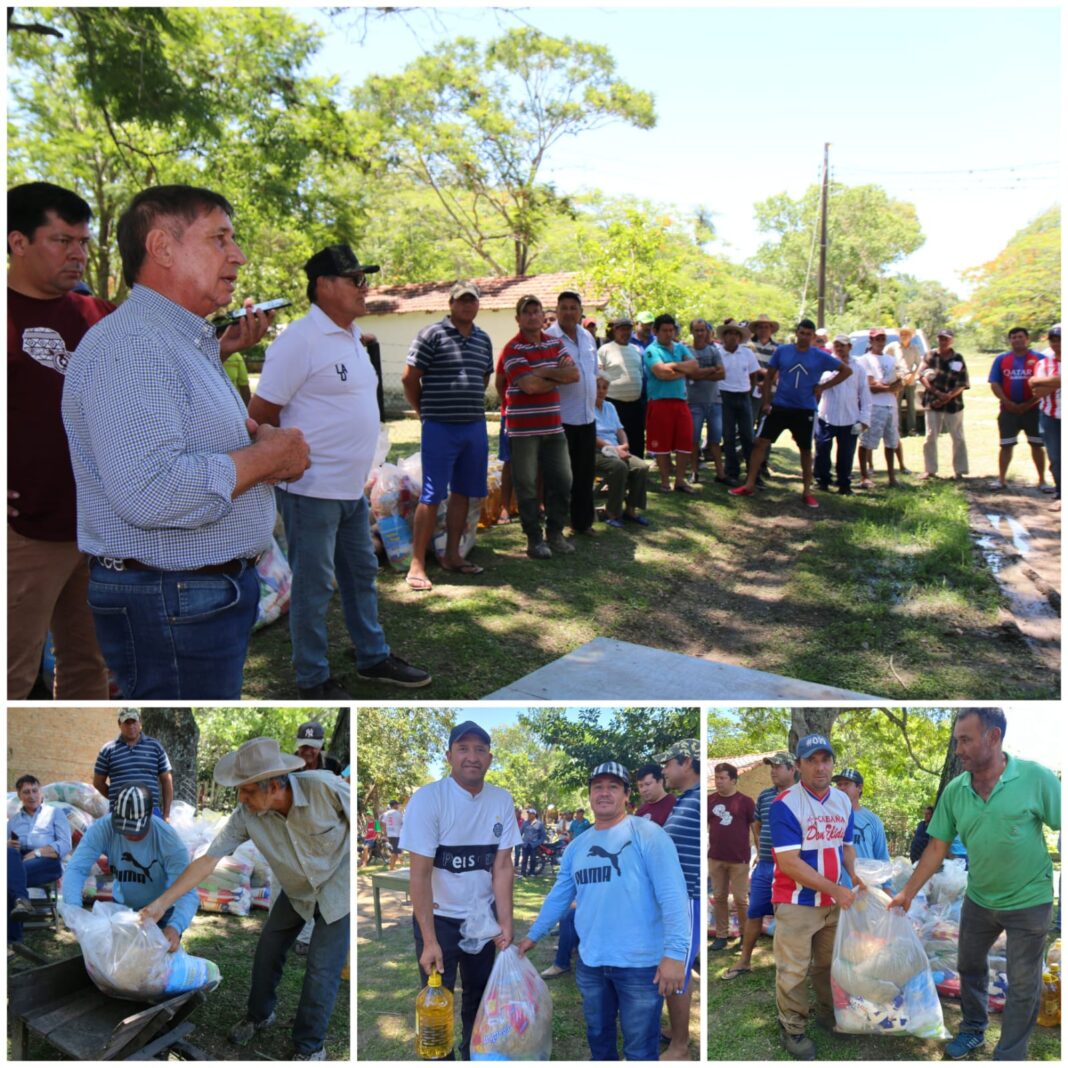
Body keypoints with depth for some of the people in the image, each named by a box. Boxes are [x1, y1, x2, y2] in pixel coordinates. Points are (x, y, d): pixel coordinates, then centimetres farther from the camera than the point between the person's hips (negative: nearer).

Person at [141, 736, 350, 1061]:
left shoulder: (325, 787, -35)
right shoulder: (246, 816, -23)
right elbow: (208, 860, -17)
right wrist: (162, 902, -17)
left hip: (337, 887, -4)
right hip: (296, 891, 4)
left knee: (321, 968, -3)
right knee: (267, 952, 14)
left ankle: (309, 1048, 19)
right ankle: (259, 1015, 44)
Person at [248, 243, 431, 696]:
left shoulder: (352, 336, 11)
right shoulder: (300, 339, -16)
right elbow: (260, 415, -14)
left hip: (353, 488, 9)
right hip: (312, 489, -9)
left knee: (362, 574, 19)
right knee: (314, 586, 3)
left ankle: (374, 658, 34)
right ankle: (313, 679, 17)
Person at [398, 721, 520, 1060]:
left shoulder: (501, 800, -6)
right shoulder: (428, 799, -19)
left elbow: (502, 866, -3)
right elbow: (420, 873, -18)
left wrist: (506, 925, -6)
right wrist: (429, 941, -20)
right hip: (439, 917, -4)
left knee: (480, 993, 17)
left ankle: (474, 1054, 38)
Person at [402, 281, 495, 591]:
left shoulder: (483, 339, 13)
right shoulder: (432, 334, -7)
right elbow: (410, 378, -6)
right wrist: (426, 411, 2)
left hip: (475, 426, 7)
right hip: (440, 427, -6)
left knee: (462, 492, 12)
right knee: (432, 495, -6)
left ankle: (452, 555, 23)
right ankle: (417, 564, -1)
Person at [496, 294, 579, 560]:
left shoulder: (555, 343, 12)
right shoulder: (513, 349, -8)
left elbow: (574, 374, 0)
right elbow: (529, 384, -20)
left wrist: (544, 372, -12)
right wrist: (559, 376, -5)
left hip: (552, 426, 6)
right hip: (523, 428, -6)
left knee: (562, 481, 7)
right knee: (528, 486, 1)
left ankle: (555, 533, 21)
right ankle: (534, 538, 12)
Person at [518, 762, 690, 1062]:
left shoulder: (647, 834, -11)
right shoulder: (577, 846, 9)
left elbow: (673, 896, -17)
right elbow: (558, 897, 18)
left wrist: (675, 952, -23)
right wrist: (533, 935, 20)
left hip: (640, 962, -6)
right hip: (590, 962, 6)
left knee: (639, 1050, 6)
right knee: (598, 1038, 22)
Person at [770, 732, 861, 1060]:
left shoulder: (843, 802, 3)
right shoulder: (785, 804, -20)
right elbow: (788, 862, -23)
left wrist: (855, 876, -4)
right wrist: (835, 889, -21)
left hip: (835, 902, 6)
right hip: (797, 903, -6)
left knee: (831, 963, 20)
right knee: (793, 970, 3)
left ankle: (829, 1014, 39)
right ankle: (792, 1029, 19)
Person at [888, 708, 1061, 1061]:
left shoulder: (1036, 777, -21)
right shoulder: (953, 791, -9)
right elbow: (937, 848, -4)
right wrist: (908, 893, -6)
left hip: (1029, 901, -4)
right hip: (978, 899, 4)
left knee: (1023, 986, 9)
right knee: (970, 967, 21)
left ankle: (1009, 1055, 27)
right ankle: (972, 1029, 44)